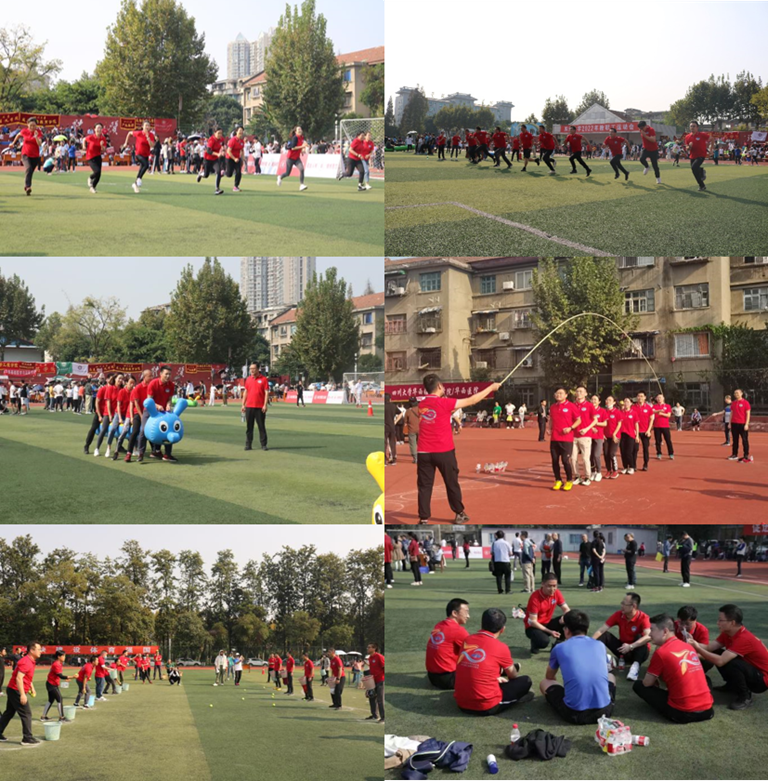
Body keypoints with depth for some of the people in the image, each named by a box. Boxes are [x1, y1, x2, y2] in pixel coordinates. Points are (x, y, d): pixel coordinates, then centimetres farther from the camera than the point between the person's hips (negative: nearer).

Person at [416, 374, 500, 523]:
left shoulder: (421, 404, 5)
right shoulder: (443, 403, -11)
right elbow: (471, 401, -6)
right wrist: (491, 388, 3)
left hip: (424, 453, 3)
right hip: (444, 452, -3)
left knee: (424, 486, 5)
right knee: (452, 483, 13)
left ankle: (424, 519, -1)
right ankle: (459, 513, 26)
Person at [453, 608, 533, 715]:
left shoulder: (467, 640, 4)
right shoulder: (500, 647, -10)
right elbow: (513, 675, 10)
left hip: (461, 704, 5)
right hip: (487, 707, -5)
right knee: (525, 681, 11)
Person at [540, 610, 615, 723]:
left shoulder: (559, 648, 6)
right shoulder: (600, 645, 12)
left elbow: (549, 677, 27)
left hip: (574, 714, -2)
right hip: (604, 710, 3)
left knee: (545, 683, 24)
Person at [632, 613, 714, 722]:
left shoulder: (661, 652, -9)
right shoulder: (689, 646, 12)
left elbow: (647, 683, 0)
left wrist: (655, 680, 21)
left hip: (683, 714, -5)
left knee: (638, 685, 10)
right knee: (706, 678, 38)